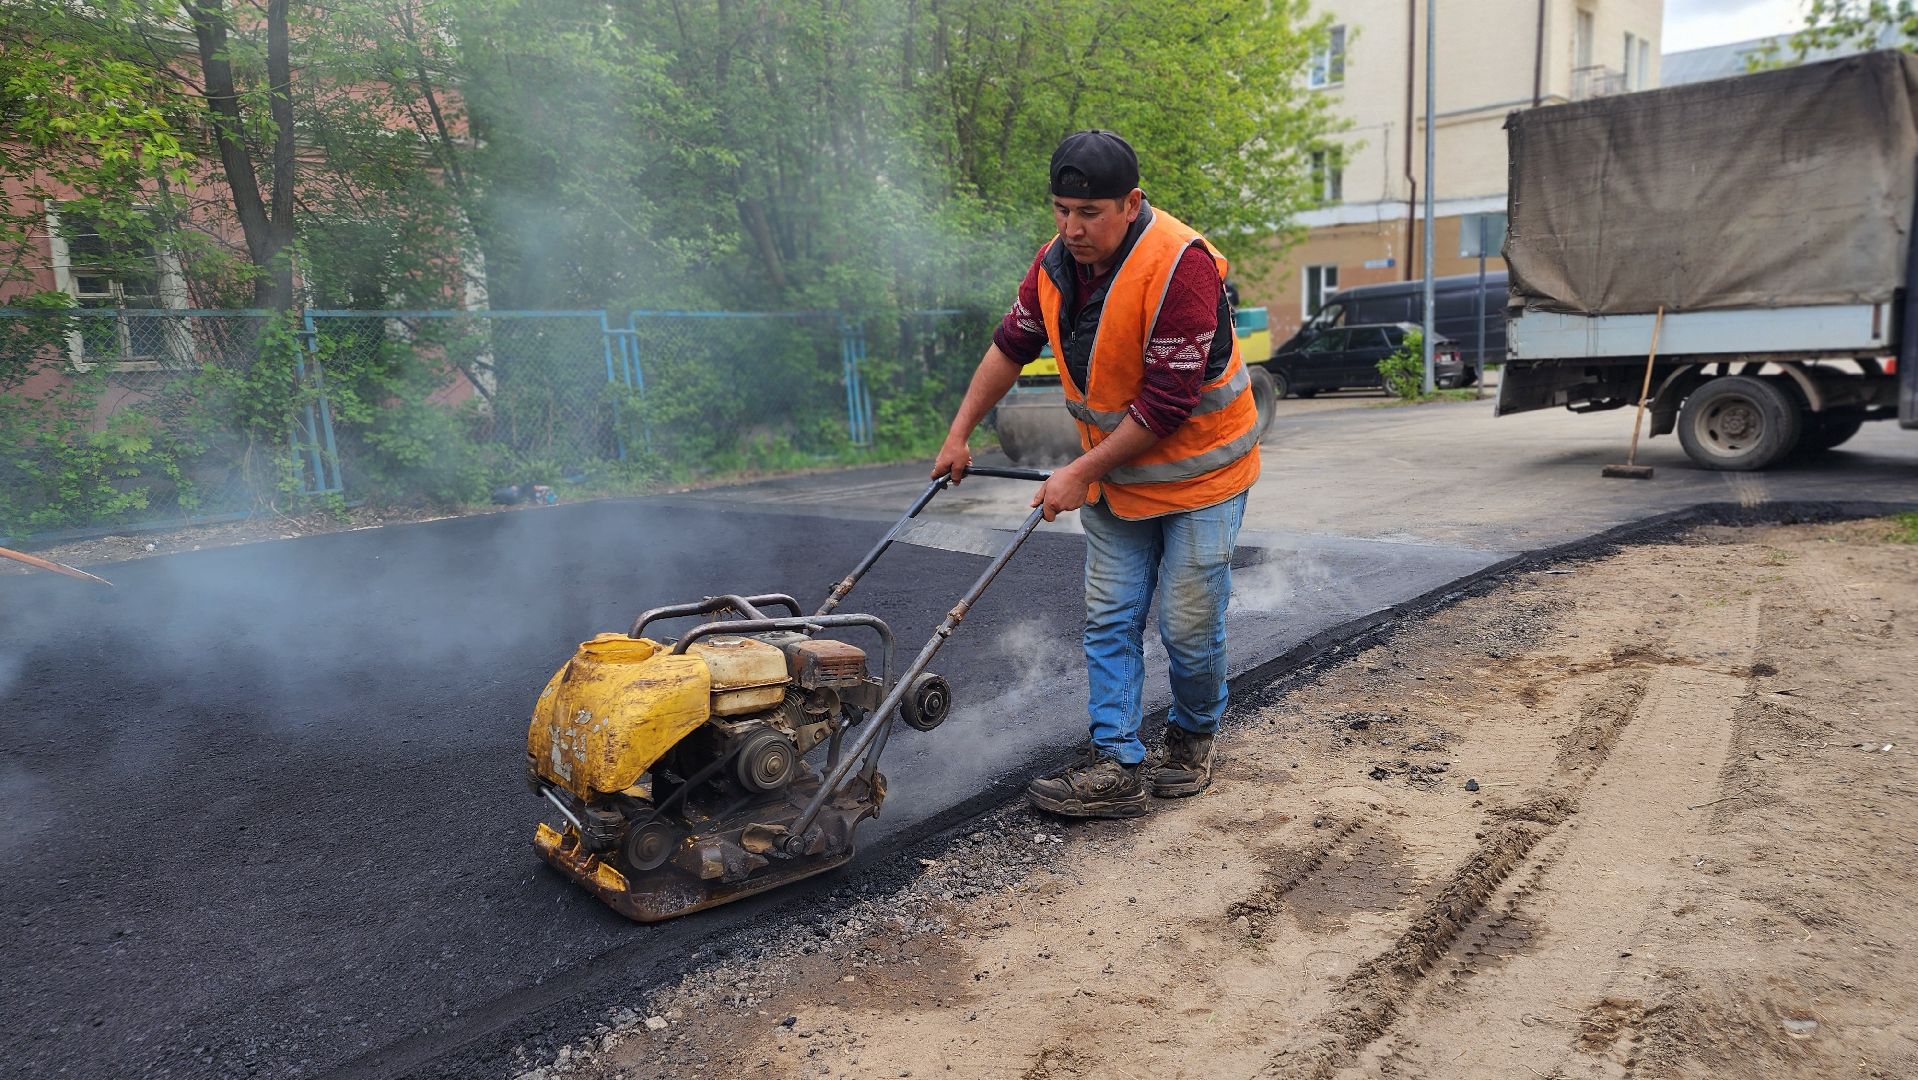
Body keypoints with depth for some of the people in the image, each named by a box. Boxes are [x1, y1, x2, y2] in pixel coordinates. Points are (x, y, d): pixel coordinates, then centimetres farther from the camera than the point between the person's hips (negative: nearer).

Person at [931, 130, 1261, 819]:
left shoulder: (1181, 264, -26)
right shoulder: (1057, 262, -3)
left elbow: (1167, 403, -26)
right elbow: (1011, 346, 11)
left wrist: (1080, 473, -22)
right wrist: (959, 435, 11)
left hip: (1197, 473, -6)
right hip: (1113, 472, 7)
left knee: (1189, 627, 1)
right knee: (1110, 619, 2)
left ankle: (1191, 741, 27)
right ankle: (1118, 768, 7)